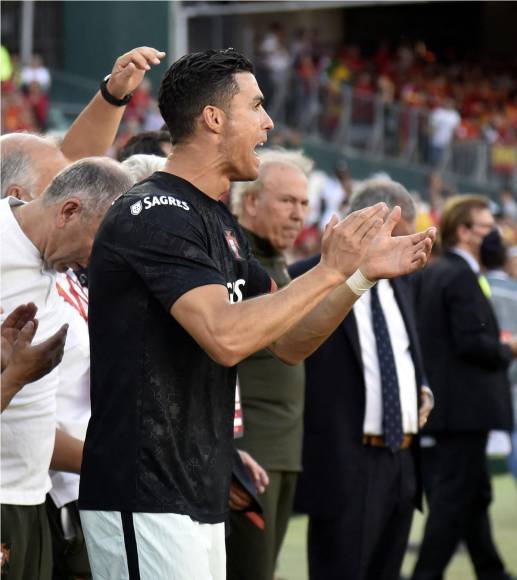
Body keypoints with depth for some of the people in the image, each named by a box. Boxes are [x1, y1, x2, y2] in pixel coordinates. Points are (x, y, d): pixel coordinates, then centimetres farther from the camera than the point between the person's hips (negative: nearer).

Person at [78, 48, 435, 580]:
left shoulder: (218, 222, 17)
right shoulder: (156, 216, -14)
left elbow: (289, 342, 17)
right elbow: (226, 337, -26)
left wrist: (365, 273, 5)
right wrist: (330, 272, -18)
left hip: (199, 496, 10)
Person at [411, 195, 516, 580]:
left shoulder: (430, 273, 13)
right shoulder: (462, 277, -17)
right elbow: (472, 342, -22)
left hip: (441, 403, 10)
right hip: (465, 407, -10)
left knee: (476, 495, 17)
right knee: (454, 498, -4)